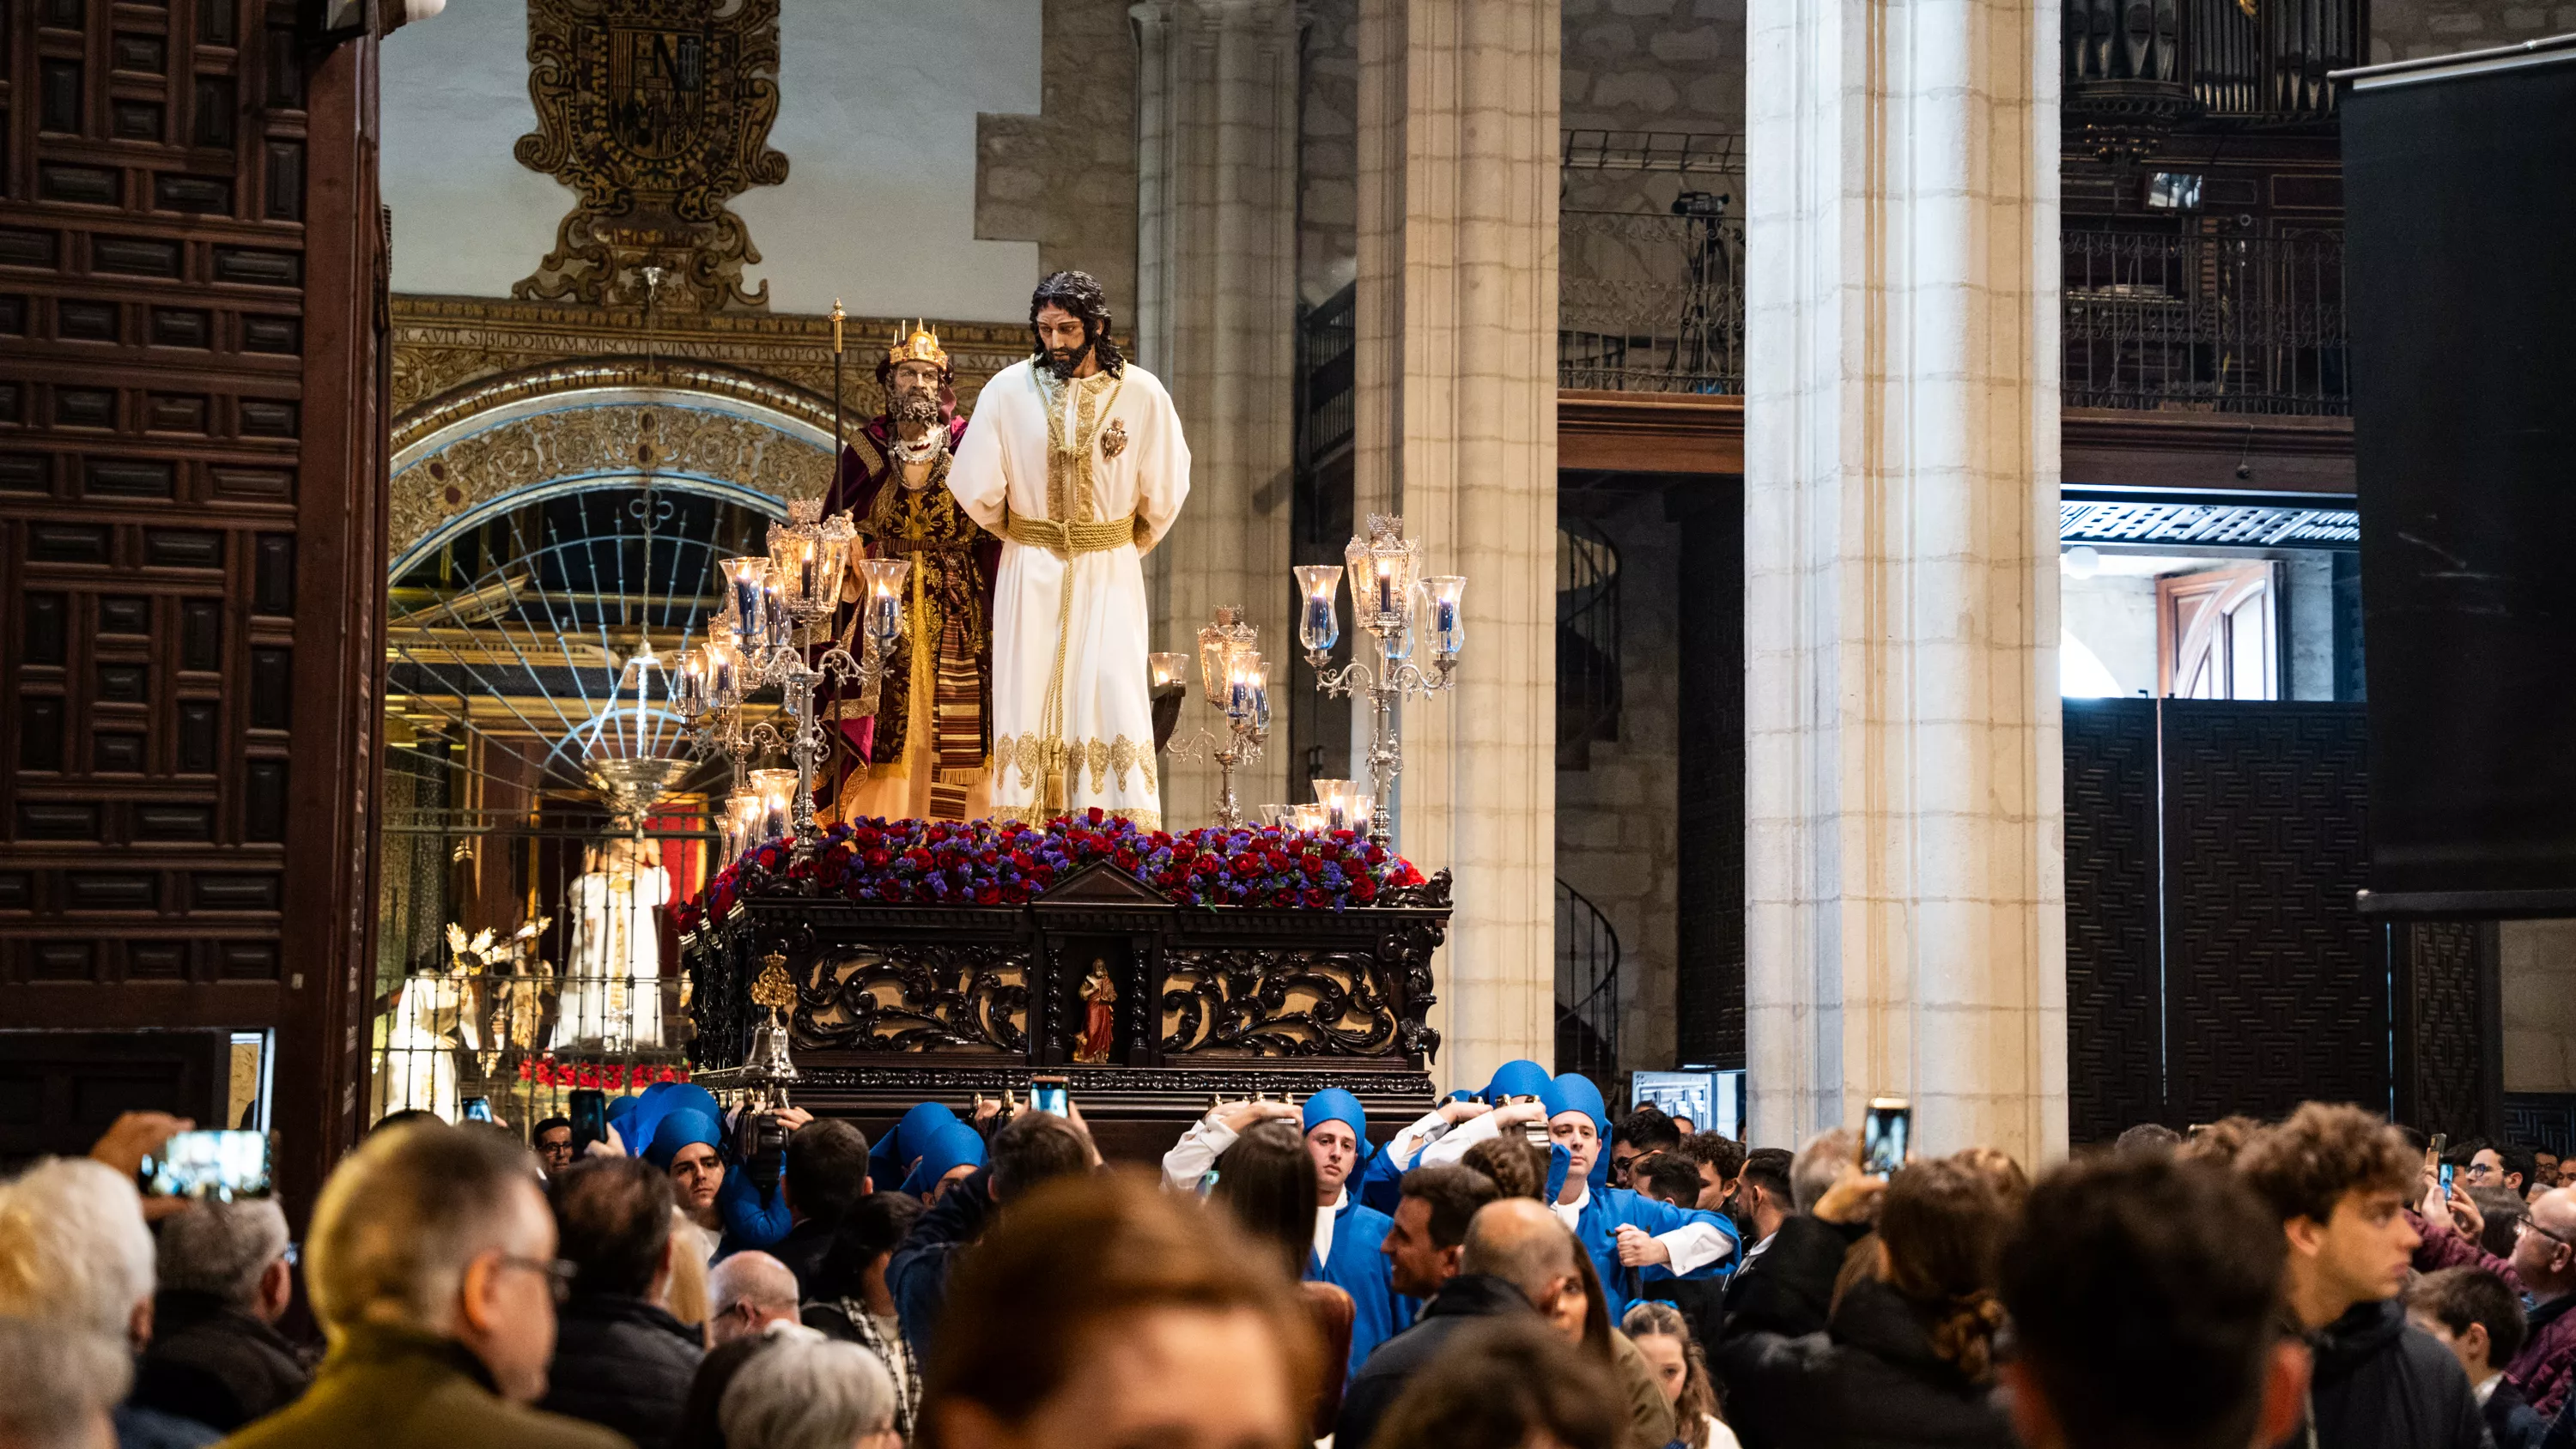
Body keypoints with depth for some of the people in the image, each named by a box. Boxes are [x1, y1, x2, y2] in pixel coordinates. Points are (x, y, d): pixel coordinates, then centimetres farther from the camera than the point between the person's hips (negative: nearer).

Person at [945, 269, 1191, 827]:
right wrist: (1020, 538, 11)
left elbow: (1165, 491, 4)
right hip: (1030, 576, 0)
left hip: (1109, 574, 0)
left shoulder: (1142, 394, -7)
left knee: (1113, 694, -7)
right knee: (1030, 698, -1)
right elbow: (974, 488, -2)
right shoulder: (1008, 390, -7)